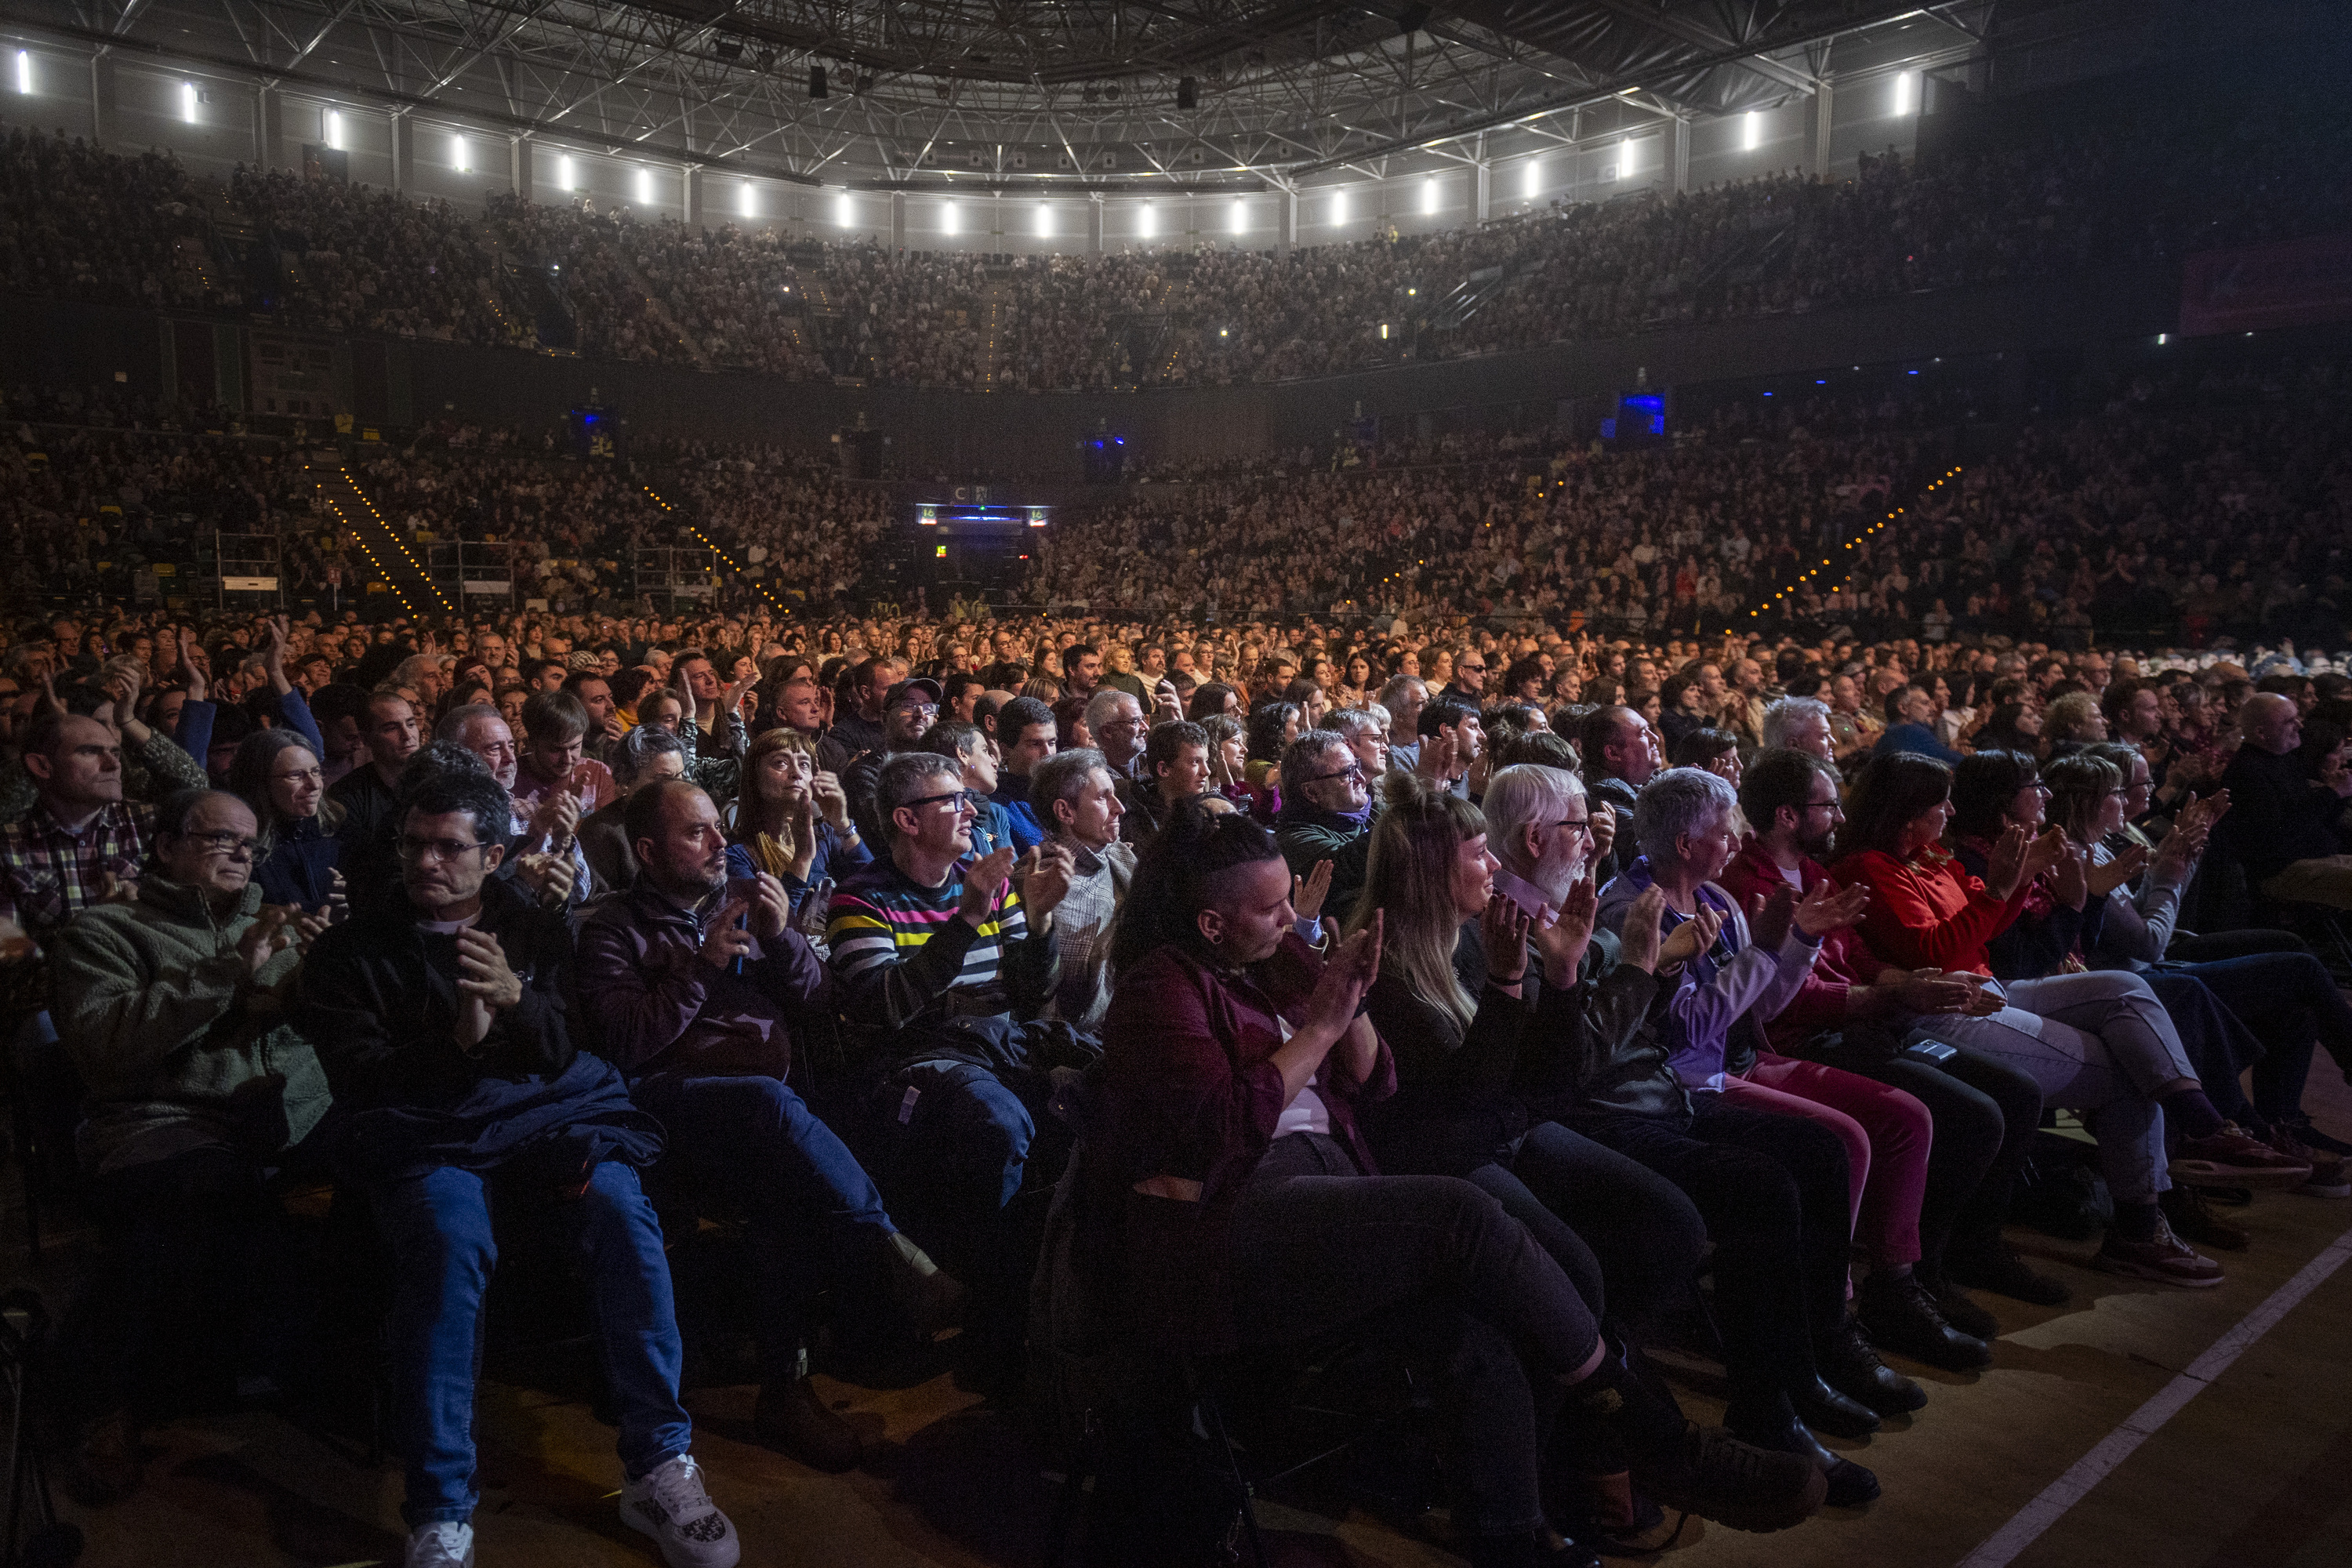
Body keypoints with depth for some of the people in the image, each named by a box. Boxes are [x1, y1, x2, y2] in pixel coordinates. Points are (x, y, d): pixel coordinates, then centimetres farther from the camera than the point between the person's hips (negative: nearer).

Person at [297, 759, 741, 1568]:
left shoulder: (536, 930, 17)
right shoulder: (355, 949, 13)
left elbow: (564, 1054, 8)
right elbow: (359, 1077, 3)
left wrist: (517, 1001, -14)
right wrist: (455, 1043, -15)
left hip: (541, 1110, 2)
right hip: (425, 1131, -1)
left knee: (622, 1209, -30)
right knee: (448, 1238, -36)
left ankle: (659, 1467, -21)